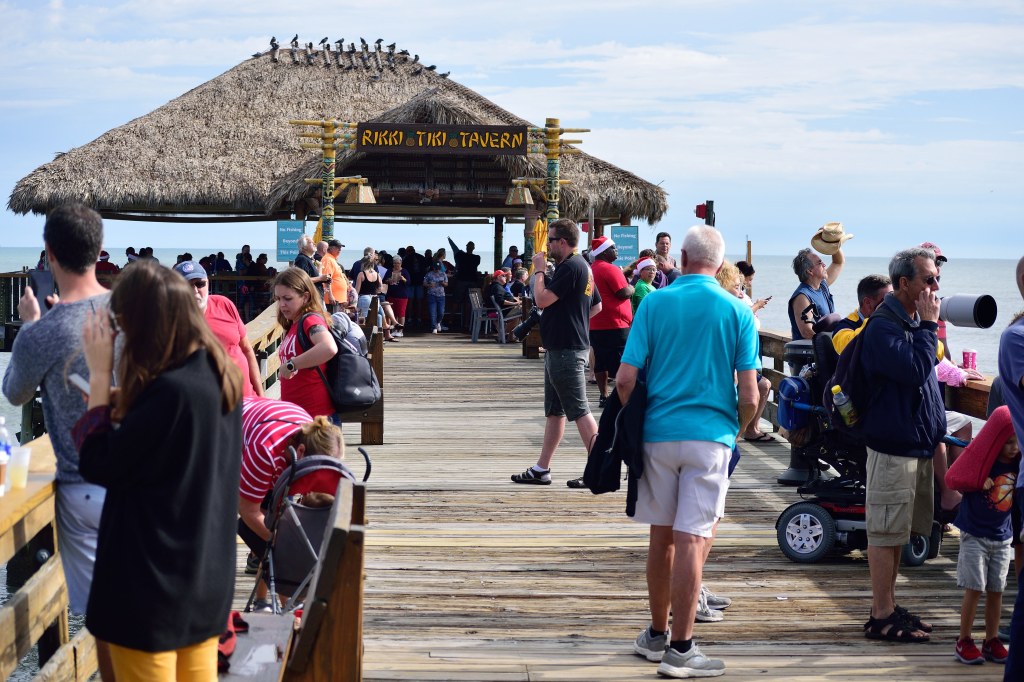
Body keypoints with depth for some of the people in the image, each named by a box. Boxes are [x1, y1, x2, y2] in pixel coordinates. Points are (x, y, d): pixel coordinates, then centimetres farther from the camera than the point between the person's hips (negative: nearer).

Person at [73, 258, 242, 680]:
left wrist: (100, 375, -13)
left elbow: (97, 464, -17)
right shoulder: (221, 377, 1)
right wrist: (120, 404, 0)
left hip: (154, 579, -8)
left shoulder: (171, 391, -27)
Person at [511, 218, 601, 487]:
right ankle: (541, 470, 20)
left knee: (579, 410, -8)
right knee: (554, 410, 14)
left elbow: (542, 300, -21)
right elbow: (597, 305, 23)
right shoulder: (582, 266, 15)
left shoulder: (570, 267, -17)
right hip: (561, 348, 11)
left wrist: (539, 270, -9)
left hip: (565, 351, -11)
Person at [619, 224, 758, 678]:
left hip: (657, 432, 2)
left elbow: (626, 378, -6)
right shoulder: (737, 311, -2)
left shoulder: (654, 303, 0)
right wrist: (737, 429, 13)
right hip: (710, 436, -2)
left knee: (661, 538, 14)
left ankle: (656, 635, 26)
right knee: (693, 540, -1)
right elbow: (749, 396, -6)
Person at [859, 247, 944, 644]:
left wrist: (936, 432, 17)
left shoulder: (913, 322, 14)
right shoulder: (883, 326, -16)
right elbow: (916, 369, -29)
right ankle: (882, 617, 3)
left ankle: (888, 607, 24)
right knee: (886, 533, -3)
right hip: (893, 446, -9)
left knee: (897, 532, 15)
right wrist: (929, 325, -18)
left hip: (918, 444, 9)